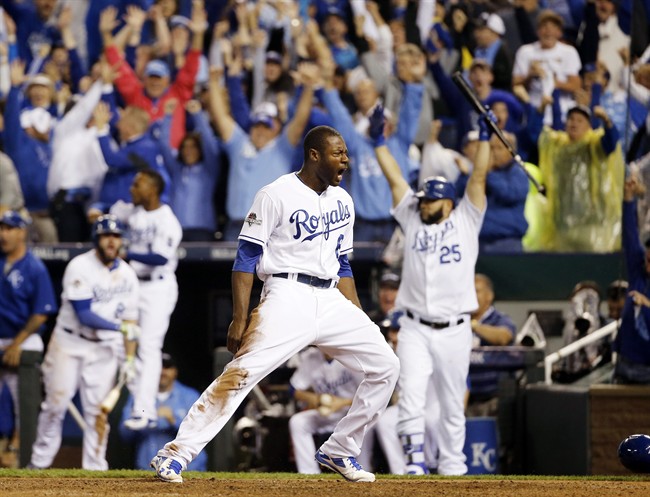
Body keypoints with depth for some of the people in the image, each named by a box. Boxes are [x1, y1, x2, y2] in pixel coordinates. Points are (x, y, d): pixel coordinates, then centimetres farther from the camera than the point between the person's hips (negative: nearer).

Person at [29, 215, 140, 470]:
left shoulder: (127, 275, 2)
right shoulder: (79, 267, -14)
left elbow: (130, 318, 7)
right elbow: (84, 315, -21)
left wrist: (129, 357, -1)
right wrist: (120, 327, -29)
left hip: (104, 350, 3)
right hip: (69, 344, -3)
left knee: (98, 410, 0)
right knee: (56, 404, -2)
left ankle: (95, 468, 4)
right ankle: (39, 463, 9)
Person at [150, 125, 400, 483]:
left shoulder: (342, 202, 15)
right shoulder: (276, 195, -6)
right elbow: (246, 258, -8)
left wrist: (360, 319, 14)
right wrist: (240, 319, -15)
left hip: (331, 302, 7)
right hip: (288, 296, -7)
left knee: (385, 366, 2)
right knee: (243, 372, -20)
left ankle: (338, 453, 12)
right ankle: (174, 454, -18)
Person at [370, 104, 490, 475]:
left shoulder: (465, 221, 6)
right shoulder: (413, 221, 12)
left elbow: (479, 178, 2)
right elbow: (395, 178, 13)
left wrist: (485, 136, -2)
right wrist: (379, 139, 12)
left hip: (455, 330, -1)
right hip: (415, 329, 1)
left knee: (453, 404, 5)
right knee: (411, 394, -14)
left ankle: (452, 468, 12)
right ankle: (415, 459, -13)